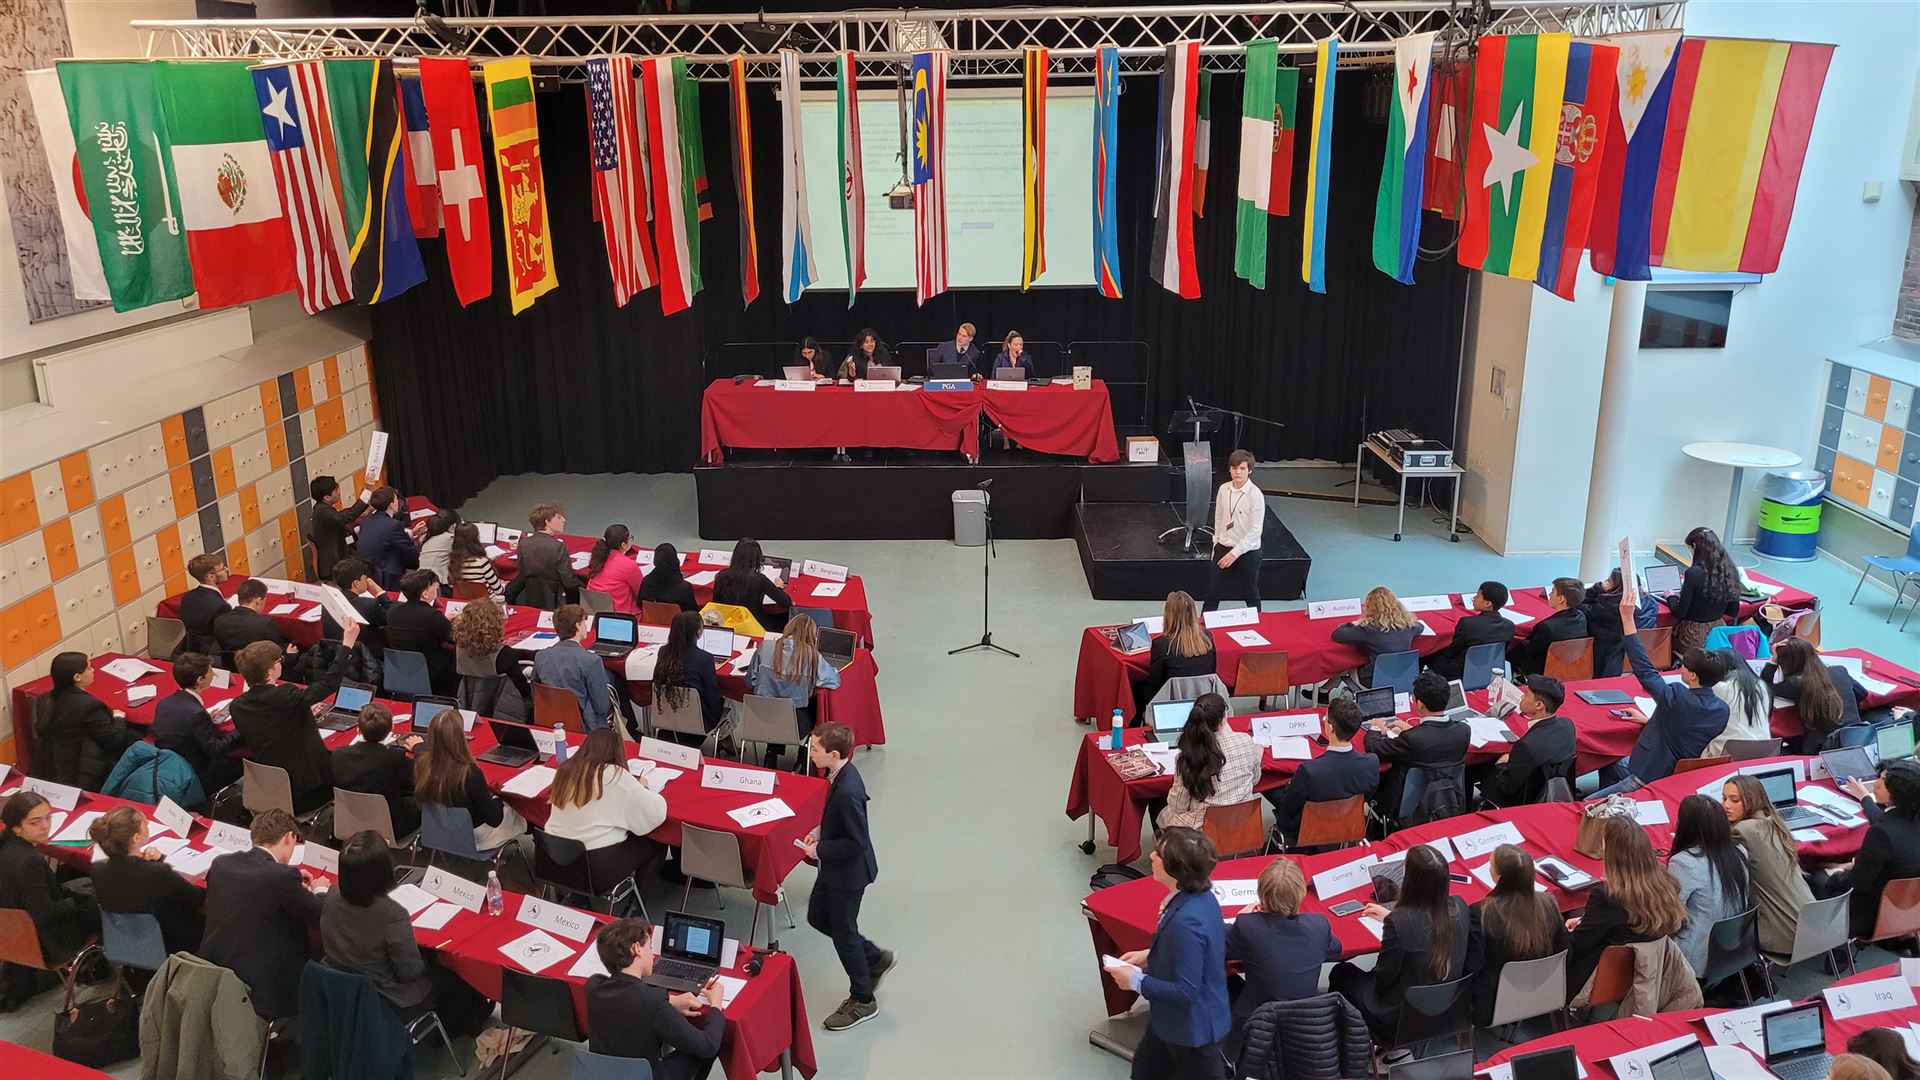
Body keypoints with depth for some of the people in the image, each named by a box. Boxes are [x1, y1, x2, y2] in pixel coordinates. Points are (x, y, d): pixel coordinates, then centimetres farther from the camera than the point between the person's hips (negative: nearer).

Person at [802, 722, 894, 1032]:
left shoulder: (847, 791, -34)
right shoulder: (841, 775, -4)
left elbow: (856, 842, -29)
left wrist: (820, 849, -19)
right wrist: (820, 830, 2)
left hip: (848, 871, -10)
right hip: (835, 868, 10)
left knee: (843, 932, 8)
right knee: (817, 917, 23)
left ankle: (862, 1000, 28)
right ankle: (876, 958, 38)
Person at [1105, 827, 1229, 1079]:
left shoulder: (1187, 921, -34)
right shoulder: (1200, 898, -7)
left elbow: (1186, 992, -29)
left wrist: (1136, 981, -19)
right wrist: (1149, 955, 2)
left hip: (1193, 1030, -9)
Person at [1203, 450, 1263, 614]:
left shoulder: (1255, 495, -17)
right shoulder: (1223, 489, -2)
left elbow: (1255, 530, -18)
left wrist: (1235, 553, -20)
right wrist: (1216, 544, 11)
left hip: (1247, 551, -4)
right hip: (1223, 548, 4)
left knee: (1251, 594, 11)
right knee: (1212, 593, 8)